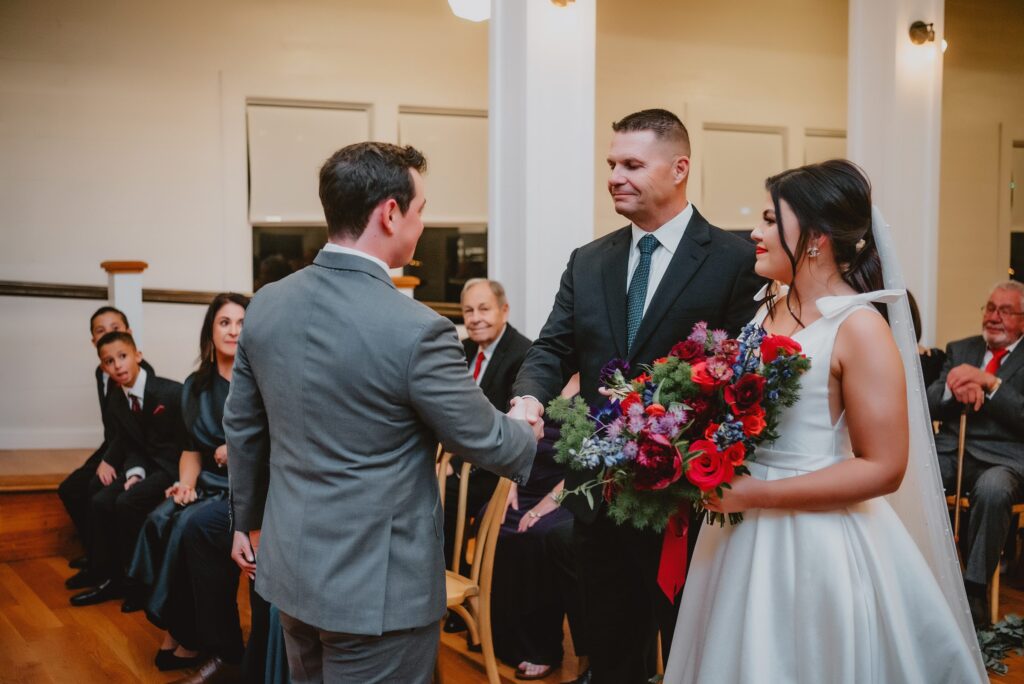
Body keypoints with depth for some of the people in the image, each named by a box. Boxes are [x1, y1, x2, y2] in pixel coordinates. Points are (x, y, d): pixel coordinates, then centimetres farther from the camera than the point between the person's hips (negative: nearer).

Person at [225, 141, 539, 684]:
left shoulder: (266, 304, -3)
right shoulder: (415, 330, -22)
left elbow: (241, 427, 9)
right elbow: (485, 440, -10)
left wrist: (249, 521, 23)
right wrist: (540, 434, 11)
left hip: (289, 565, 7)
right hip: (376, 586, -6)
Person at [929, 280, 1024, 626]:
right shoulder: (959, 350, 19)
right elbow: (929, 404, 10)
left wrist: (989, 382, -18)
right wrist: (955, 390, -11)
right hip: (951, 450, 4)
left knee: (992, 489, -38)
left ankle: (975, 586, -23)